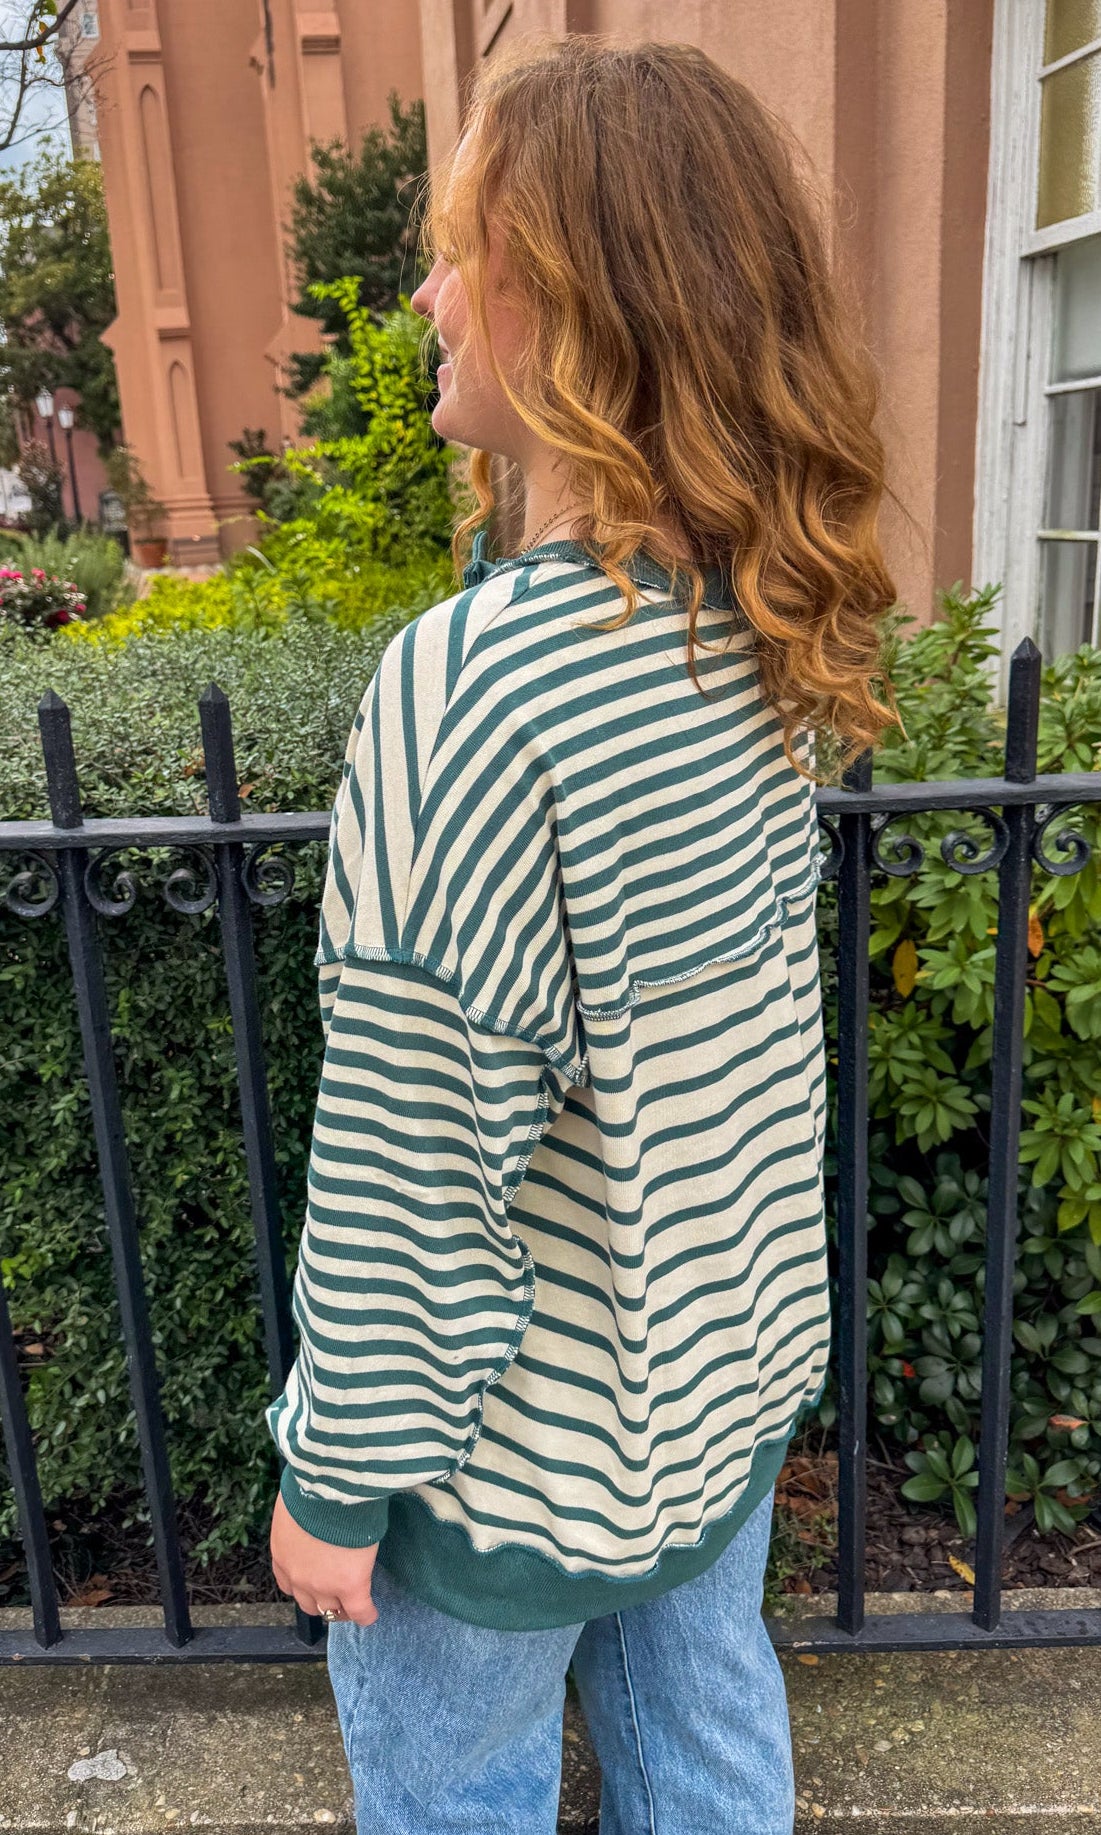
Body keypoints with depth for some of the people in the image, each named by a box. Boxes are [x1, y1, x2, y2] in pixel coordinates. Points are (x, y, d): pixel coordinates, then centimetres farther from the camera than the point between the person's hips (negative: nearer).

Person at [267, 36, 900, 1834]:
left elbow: (414, 1168, -26)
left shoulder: (470, 679, -32)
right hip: (737, 1375, 7)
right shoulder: (772, 635, -8)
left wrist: (337, 1481, -10)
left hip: (521, 1454, -6)